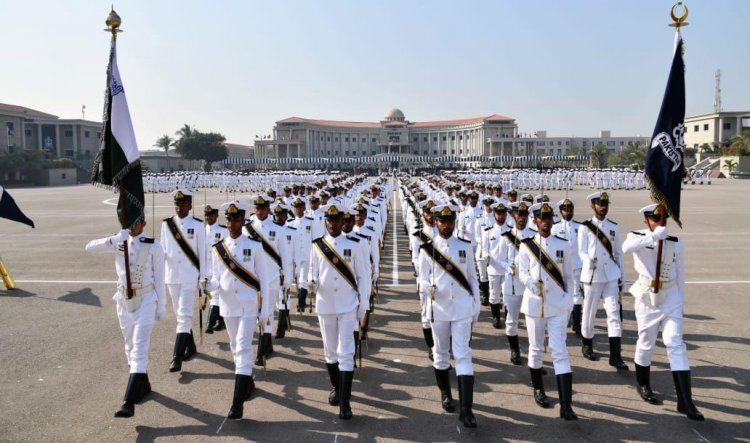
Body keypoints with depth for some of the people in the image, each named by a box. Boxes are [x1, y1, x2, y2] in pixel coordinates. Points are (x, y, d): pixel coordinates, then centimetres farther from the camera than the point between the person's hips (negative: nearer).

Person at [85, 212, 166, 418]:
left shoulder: (153, 247, -7)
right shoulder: (118, 243, 4)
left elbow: (159, 278, -4)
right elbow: (90, 247, -11)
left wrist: (161, 306, -3)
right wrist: (115, 239, -26)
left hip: (145, 301, -5)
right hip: (124, 300, 5)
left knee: (139, 349, -11)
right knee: (131, 347, 17)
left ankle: (129, 402, -14)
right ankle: (143, 385, 36)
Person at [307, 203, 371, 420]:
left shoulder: (354, 245, -4)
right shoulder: (317, 246, 1)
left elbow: (363, 277, 0)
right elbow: (313, 272, 7)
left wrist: (363, 305, -1)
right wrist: (312, 283, -17)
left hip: (348, 307, -2)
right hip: (325, 306, 3)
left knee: (345, 353, -5)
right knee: (330, 351, 15)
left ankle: (344, 401, -1)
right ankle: (336, 388, 35)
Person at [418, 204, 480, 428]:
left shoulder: (466, 247, 2)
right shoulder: (427, 249, -1)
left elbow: (472, 277, 8)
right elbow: (423, 278, 1)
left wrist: (476, 305, 8)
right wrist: (427, 289, -22)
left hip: (463, 309, 0)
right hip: (439, 309, 0)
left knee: (463, 356, -6)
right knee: (441, 354, 14)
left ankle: (466, 410, -5)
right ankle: (445, 395, 36)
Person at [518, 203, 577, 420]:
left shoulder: (564, 245, 1)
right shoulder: (527, 246, -1)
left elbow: (568, 274, 8)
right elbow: (522, 272, -1)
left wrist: (567, 299, 10)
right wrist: (532, 284, -20)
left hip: (558, 304, 0)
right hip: (534, 303, 0)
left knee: (559, 352, -5)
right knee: (536, 349, 13)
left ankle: (566, 405, -6)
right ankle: (538, 389, 35)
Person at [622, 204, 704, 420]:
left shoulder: (675, 243, 2)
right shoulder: (638, 237, -6)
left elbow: (680, 274, 9)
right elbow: (626, 248, -32)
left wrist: (681, 301, 9)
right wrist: (654, 235, -39)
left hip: (671, 300, 2)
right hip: (647, 299, -2)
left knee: (676, 345, -4)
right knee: (646, 344, 10)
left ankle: (685, 401, -3)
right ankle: (643, 386, 33)